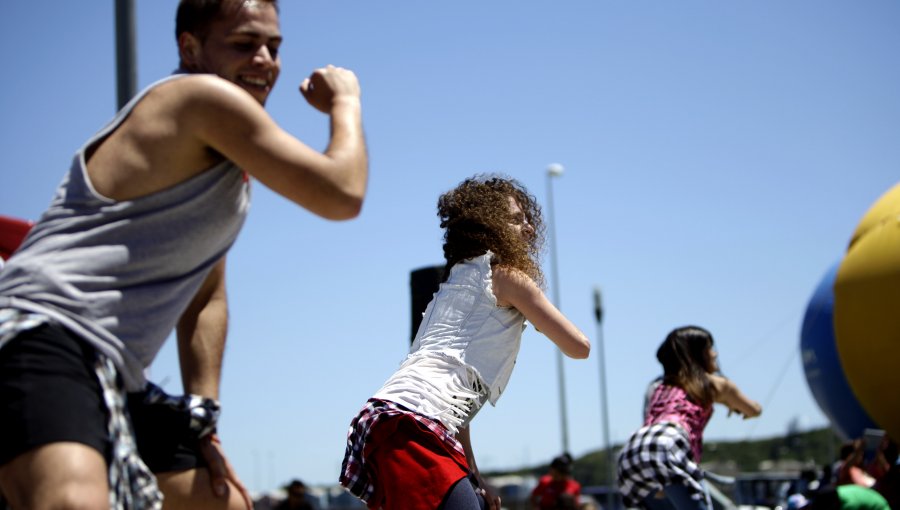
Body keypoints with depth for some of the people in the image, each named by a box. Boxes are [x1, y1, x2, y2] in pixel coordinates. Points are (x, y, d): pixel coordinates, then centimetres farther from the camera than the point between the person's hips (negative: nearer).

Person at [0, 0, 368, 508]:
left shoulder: (228, 163, 25)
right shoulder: (206, 97, -6)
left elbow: (206, 299, 26)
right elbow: (342, 194, -10)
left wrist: (203, 420, 16)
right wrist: (346, 101, 8)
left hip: (109, 379, 11)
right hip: (43, 335, -11)